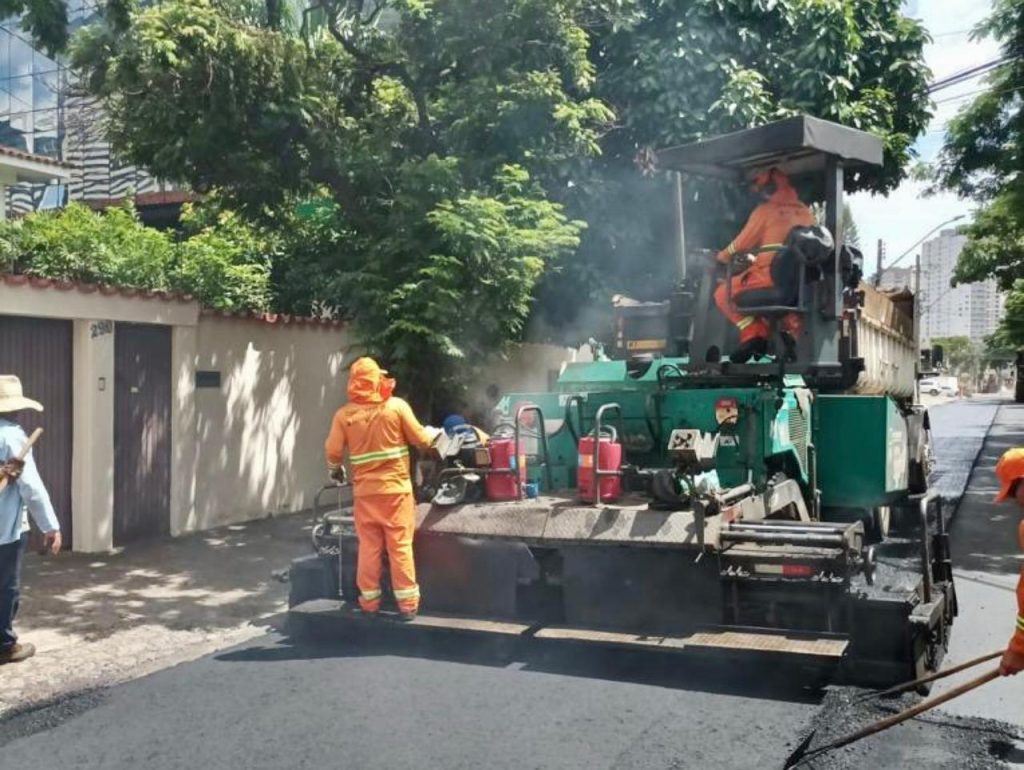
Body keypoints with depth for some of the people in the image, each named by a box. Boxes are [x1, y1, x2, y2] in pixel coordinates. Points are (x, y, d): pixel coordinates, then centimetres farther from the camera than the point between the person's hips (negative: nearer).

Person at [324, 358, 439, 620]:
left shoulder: (344, 414, -1)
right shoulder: (397, 406, -6)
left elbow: (333, 451, 1)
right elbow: (420, 439, -1)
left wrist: (335, 471, 22)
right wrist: (433, 432, 22)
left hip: (365, 490, 2)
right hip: (396, 488, -2)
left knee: (368, 546, 10)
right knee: (400, 546, 3)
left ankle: (369, 601, 17)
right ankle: (407, 603, 7)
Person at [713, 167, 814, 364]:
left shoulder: (765, 211, 1)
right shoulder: (805, 213, 16)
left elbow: (742, 243, 4)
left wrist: (723, 255, 23)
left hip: (769, 280, -5)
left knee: (723, 295, 14)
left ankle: (753, 334, -3)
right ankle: (791, 330, 9)